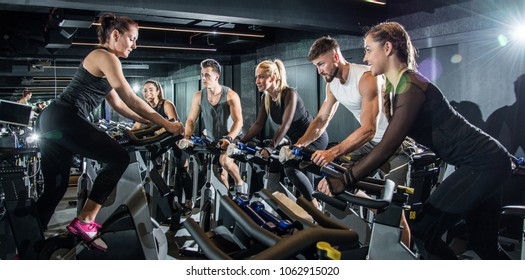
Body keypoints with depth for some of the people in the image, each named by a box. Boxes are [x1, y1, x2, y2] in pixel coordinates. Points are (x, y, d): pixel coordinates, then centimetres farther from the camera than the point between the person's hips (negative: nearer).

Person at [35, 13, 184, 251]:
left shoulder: (100, 59, 24)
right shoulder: (105, 57, -6)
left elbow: (118, 104, 24)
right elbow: (131, 100, -12)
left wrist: (151, 122, 20)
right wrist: (166, 124, -8)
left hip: (51, 121, 10)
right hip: (65, 120, -10)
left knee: (56, 187, 13)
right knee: (119, 158, -9)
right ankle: (84, 221, -6)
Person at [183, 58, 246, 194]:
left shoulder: (230, 95, -15)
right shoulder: (199, 96, -4)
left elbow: (238, 121, -24)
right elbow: (191, 120, -2)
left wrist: (229, 138, -41)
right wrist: (186, 137, -21)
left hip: (231, 139, -4)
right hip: (211, 141, 4)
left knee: (224, 160, -31)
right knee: (221, 176, 5)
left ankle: (239, 182, -6)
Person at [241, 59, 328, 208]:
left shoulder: (289, 94, -24)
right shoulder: (266, 98, -1)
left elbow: (285, 124, -35)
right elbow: (258, 124, -3)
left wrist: (270, 148, -45)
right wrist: (240, 142, -15)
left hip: (315, 139, -8)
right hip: (297, 140, 8)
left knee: (291, 168, -24)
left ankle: (314, 205, -8)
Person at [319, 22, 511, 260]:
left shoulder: (410, 87, -21)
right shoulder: (397, 86, 8)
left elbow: (387, 147, -27)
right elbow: (391, 143, 9)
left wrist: (344, 181, -27)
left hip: (483, 164, -10)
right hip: (483, 161, 10)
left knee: (423, 233, -9)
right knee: (484, 245, 19)